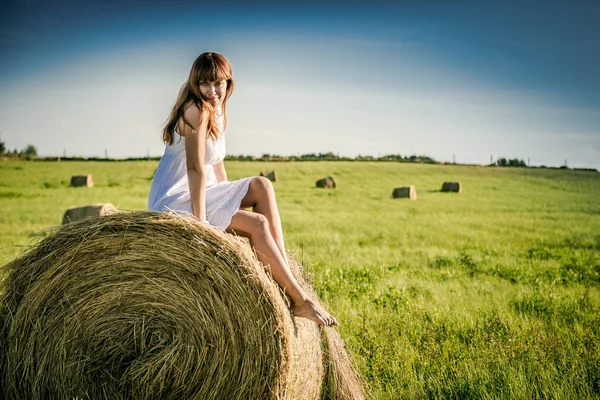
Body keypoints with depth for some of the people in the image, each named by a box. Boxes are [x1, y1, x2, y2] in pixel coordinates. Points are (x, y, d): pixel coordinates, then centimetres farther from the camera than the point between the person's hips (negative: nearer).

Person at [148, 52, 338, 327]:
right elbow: (196, 169, -22)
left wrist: (231, 202, 11)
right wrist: (201, 221, -24)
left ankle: (282, 268, -9)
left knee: (261, 186, -4)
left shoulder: (218, 113, 12)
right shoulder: (197, 110, -17)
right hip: (174, 204, -9)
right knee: (257, 223, -18)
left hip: (198, 195, 9)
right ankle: (298, 299, -12)